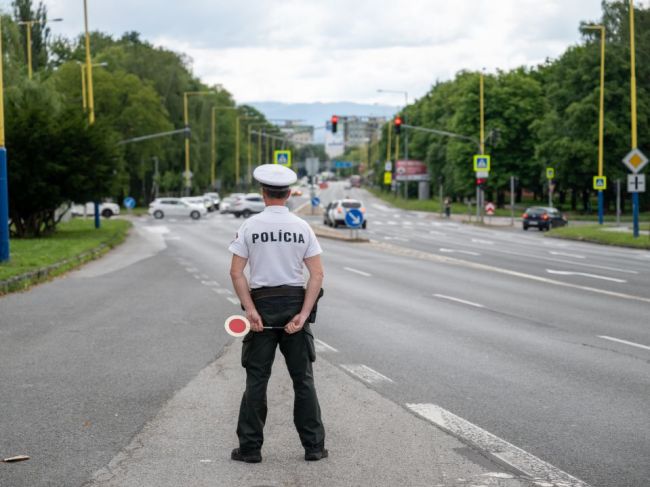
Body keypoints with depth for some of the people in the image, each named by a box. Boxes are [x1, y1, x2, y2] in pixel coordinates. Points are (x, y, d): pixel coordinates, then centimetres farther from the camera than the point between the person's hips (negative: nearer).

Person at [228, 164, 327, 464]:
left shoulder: (250, 226, -3)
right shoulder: (302, 227, 1)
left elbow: (236, 272, -11)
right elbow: (317, 274, -6)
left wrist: (251, 310, -12)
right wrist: (303, 314, -9)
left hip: (261, 304, -1)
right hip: (295, 303, 1)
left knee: (256, 380, 5)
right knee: (303, 379, 9)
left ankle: (250, 448, 7)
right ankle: (314, 447, 11)